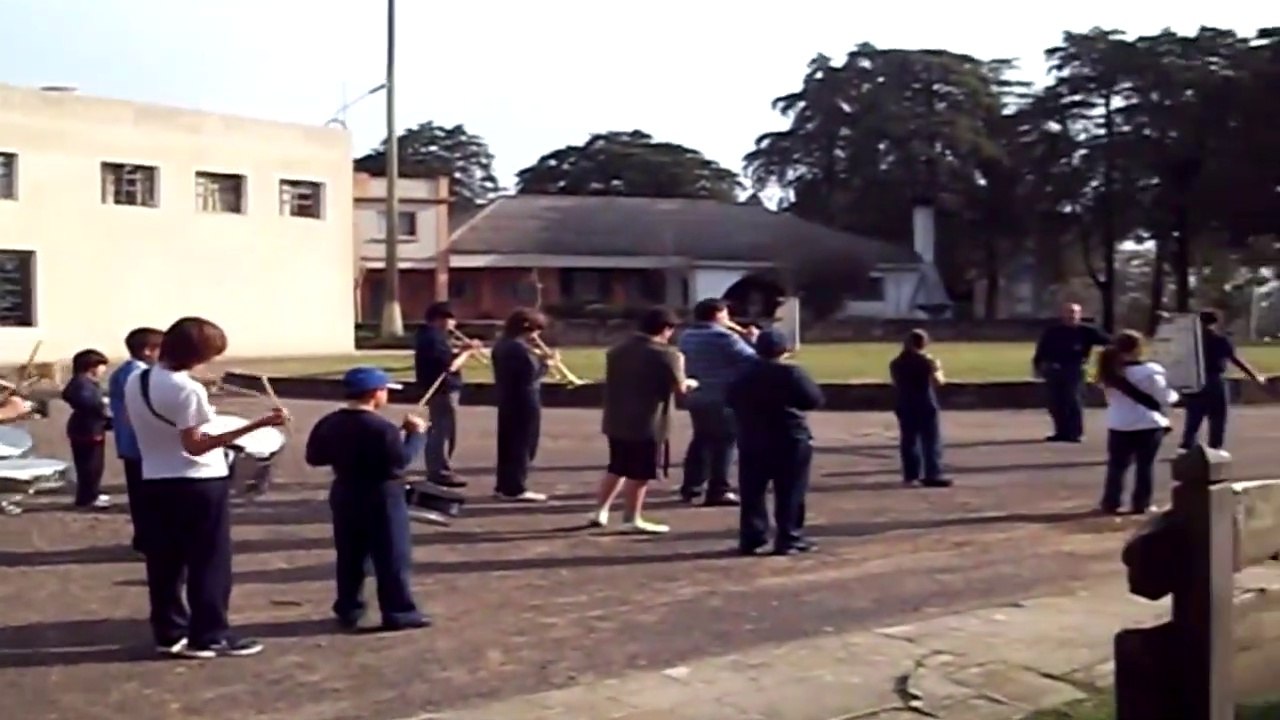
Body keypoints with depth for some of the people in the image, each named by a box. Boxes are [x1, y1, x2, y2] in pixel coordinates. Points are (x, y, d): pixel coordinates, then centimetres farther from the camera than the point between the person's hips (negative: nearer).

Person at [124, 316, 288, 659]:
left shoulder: (135, 382, 5)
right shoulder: (187, 389, -20)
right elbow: (195, 445, -23)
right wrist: (257, 424, -30)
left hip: (154, 483, 7)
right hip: (199, 484, -7)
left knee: (164, 564, 12)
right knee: (209, 563, 2)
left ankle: (169, 633, 19)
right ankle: (209, 636, 5)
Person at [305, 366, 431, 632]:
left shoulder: (329, 424, 3)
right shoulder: (382, 427, -19)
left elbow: (314, 457, 8)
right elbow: (401, 460, -20)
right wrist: (417, 433, -9)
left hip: (344, 496, 7)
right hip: (382, 498, -7)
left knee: (349, 558, 15)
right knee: (392, 558, 1)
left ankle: (348, 610, 20)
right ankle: (399, 612, 4)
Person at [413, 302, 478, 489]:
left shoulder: (429, 335, 14)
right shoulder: (434, 338, -19)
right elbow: (450, 366, -23)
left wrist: (461, 351, 5)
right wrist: (467, 352, -13)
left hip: (438, 389, 11)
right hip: (443, 390, -11)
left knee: (437, 431, 17)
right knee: (444, 432, -5)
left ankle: (436, 471, 25)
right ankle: (442, 473, -1)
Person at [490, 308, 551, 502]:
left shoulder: (501, 344, 11)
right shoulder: (520, 348, -19)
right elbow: (532, 374, -20)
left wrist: (536, 359, 12)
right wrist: (545, 363, -6)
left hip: (507, 400, 10)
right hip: (524, 403, -10)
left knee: (508, 443, 15)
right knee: (523, 445, -2)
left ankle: (504, 486, 21)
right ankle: (516, 489, 1)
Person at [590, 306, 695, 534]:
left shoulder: (617, 350, 11)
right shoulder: (666, 354, -12)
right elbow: (679, 388, -11)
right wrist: (688, 382, 11)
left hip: (617, 421, 7)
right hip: (647, 424, -7)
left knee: (617, 467, 19)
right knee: (640, 473, 1)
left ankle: (601, 511, 21)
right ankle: (633, 519, 6)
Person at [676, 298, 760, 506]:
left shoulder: (687, 337, 11)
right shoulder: (723, 337, -15)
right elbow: (751, 360, -13)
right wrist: (752, 340, 4)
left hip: (695, 397, 8)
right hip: (722, 398, -8)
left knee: (701, 440, 19)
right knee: (724, 442, 0)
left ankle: (691, 486, 22)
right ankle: (718, 490, -2)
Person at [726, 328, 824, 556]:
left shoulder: (744, 375, 6)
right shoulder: (791, 373, -11)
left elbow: (730, 399, 15)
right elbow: (815, 400, -11)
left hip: (752, 442, 5)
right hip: (790, 442, -5)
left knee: (752, 493, 10)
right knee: (789, 494, 1)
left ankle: (751, 538, 10)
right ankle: (789, 539, 1)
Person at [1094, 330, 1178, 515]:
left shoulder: (1110, 372, -2)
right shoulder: (1150, 371, -14)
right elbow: (1165, 398, -6)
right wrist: (1174, 395, 14)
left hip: (1120, 426, 3)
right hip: (1148, 425, -3)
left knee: (1117, 465, 13)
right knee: (1145, 465, 8)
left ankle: (1111, 502, 12)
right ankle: (1141, 504, 9)